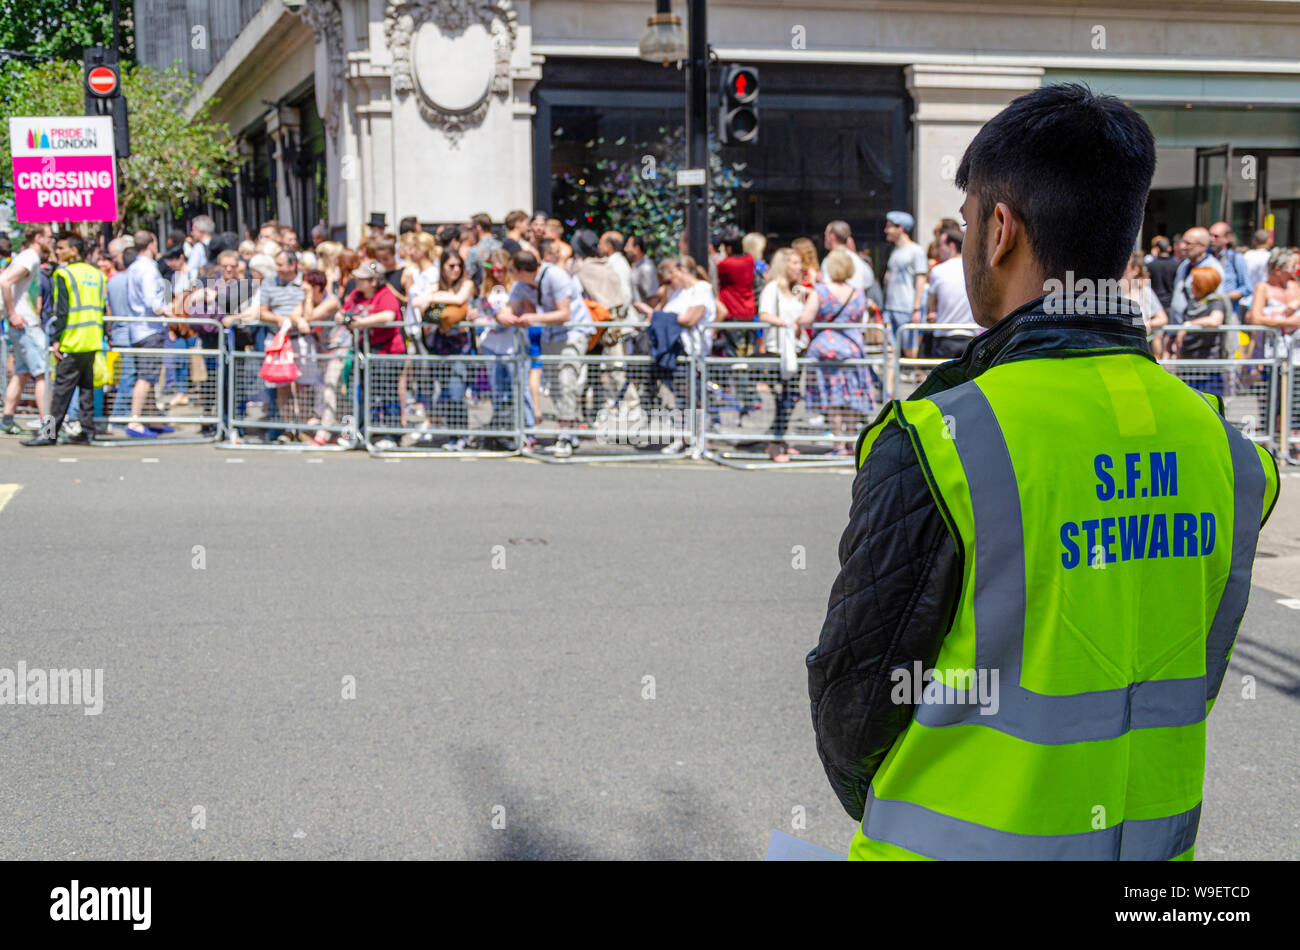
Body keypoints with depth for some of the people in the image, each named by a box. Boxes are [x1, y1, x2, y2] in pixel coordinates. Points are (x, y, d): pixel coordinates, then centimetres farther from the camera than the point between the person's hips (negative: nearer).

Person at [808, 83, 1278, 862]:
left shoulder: (936, 449, -20)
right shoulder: (1222, 450, -3)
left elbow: (855, 689, -10)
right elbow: (1192, 682, 5)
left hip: (963, 843, -5)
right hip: (1153, 842, 5)